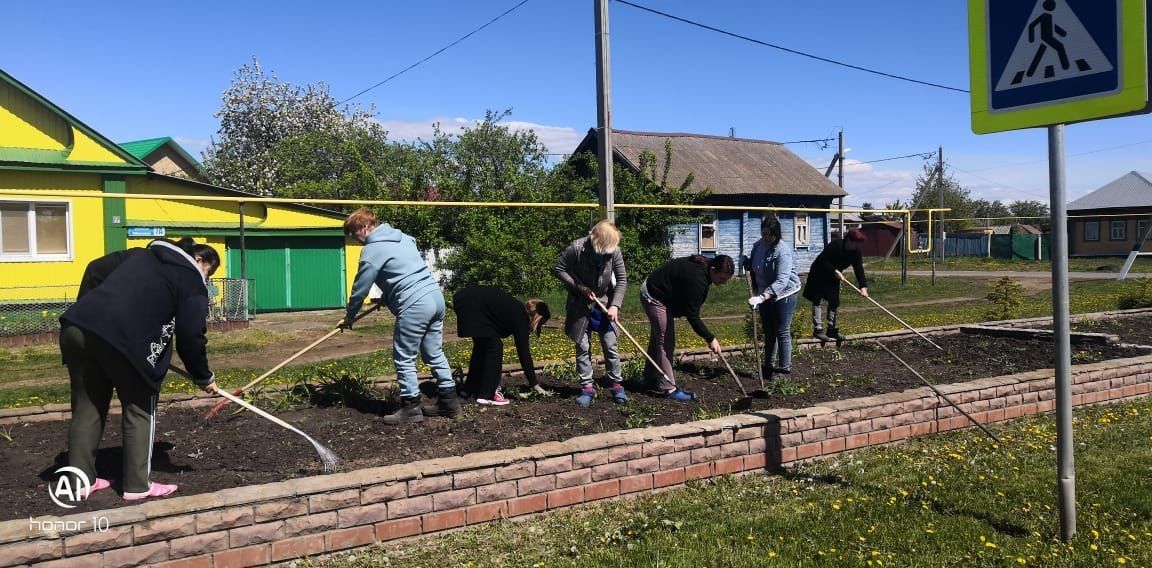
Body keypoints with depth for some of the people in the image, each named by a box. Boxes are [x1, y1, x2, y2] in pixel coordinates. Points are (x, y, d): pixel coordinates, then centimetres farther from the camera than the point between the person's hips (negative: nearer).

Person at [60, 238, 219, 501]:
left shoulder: (141, 254, 29)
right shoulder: (192, 282, 8)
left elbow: (95, 270, 28)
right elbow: (191, 336, 3)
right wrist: (203, 377, 15)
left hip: (77, 327, 7)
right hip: (123, 339, -7)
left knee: (87, 408, 18)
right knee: (140, 410, 9)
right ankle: (138, 485, 12)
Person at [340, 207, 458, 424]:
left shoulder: (372, 250, -6)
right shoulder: (402, 237, 19)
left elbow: (360, 289, 0)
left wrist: (348, 317, 14)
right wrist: (387, 297, 28)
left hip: (414, 306, -9)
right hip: (436, 296, 9)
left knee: (404, 359, 2)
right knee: (435, 353, 16)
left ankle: (411, 408, 6)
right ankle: (448, 400, 20)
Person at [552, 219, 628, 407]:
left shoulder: (614, 251, -15)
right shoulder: (577, 248, -21)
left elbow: (622, 279, -5)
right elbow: (558, 269, -11)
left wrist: (615, 305, -13)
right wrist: (580, 287, -18)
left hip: (604, 304, 1)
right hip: (580, 305, -1)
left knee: (610, 346, 4)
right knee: (582, 347, 4)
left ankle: (616, 385, 17)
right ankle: (587, 387, 14)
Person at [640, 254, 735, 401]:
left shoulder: (702, 265, -5)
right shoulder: (697, 279, -33)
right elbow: (692, 316, -29)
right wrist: (710, 339, -23)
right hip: (654, 297, -10)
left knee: (658, 338, 18)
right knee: (665, 341, -9)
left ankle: (650, 377, 31)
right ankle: (668, 388, -6)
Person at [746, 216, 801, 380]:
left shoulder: (783, 251, -25)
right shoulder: (758, 245, -1)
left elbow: (781, 282, -33)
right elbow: (753, 266, 20)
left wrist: (761, 298, -43)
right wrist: (747, 263, -5)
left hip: (784, 294, -8)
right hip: (765, 294, 8)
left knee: (782, 332, -3)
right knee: (768, 331, 16)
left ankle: (785, 368, 7)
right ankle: (768, 365, 28)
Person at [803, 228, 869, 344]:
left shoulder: (855, 252, -10)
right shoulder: (836, 245, -29)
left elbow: (859, 268, -15)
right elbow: (822, 260, -27)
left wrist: (863, 286, -24)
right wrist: (834, 270, -34)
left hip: (833, 277, 7)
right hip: (819, 274, -7)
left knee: (833, 301, 7)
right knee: (817, 300, -8)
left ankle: (832, 330, 14)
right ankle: (817, 329, -6)